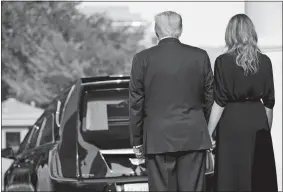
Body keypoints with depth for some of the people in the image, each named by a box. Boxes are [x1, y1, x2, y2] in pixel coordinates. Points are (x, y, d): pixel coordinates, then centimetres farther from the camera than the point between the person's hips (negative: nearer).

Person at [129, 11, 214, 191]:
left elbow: (136, 103, 0)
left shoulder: (143, 58, -2)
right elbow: (209, 98, 7)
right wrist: (207, 132, 18)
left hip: (158, 138, -1)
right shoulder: (200, 56, 2)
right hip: (194, 137, 2)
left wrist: (137, 140, 8)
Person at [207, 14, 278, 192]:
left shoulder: (223, 62, -7)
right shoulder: (265, 61, 2)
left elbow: (220, 103, -8)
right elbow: (269, 102, 6)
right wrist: (267, 130, 18)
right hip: (258, 122, 3)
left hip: (232, 123, -3)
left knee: (233, 177, 1)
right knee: (261, 177, 8)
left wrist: (208, 134, -3)